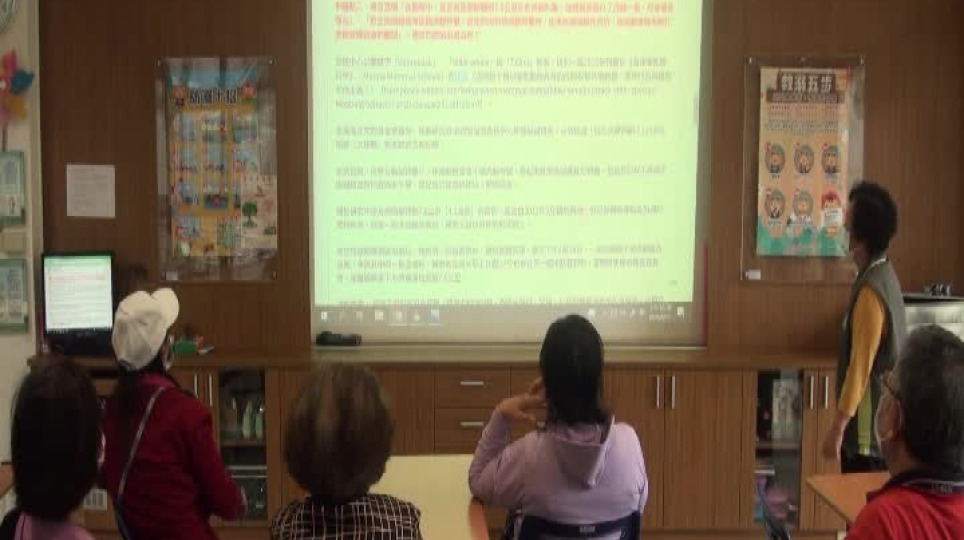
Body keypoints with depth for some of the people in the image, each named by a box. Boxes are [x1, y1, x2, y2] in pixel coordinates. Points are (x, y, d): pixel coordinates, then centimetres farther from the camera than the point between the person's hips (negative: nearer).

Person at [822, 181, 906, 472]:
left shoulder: (870, 289, -22)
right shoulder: (884, 275, 8)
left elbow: (860, 366, -23)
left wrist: (837, 426, -20)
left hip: (868, 430, -9)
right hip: (879, 425, 9)